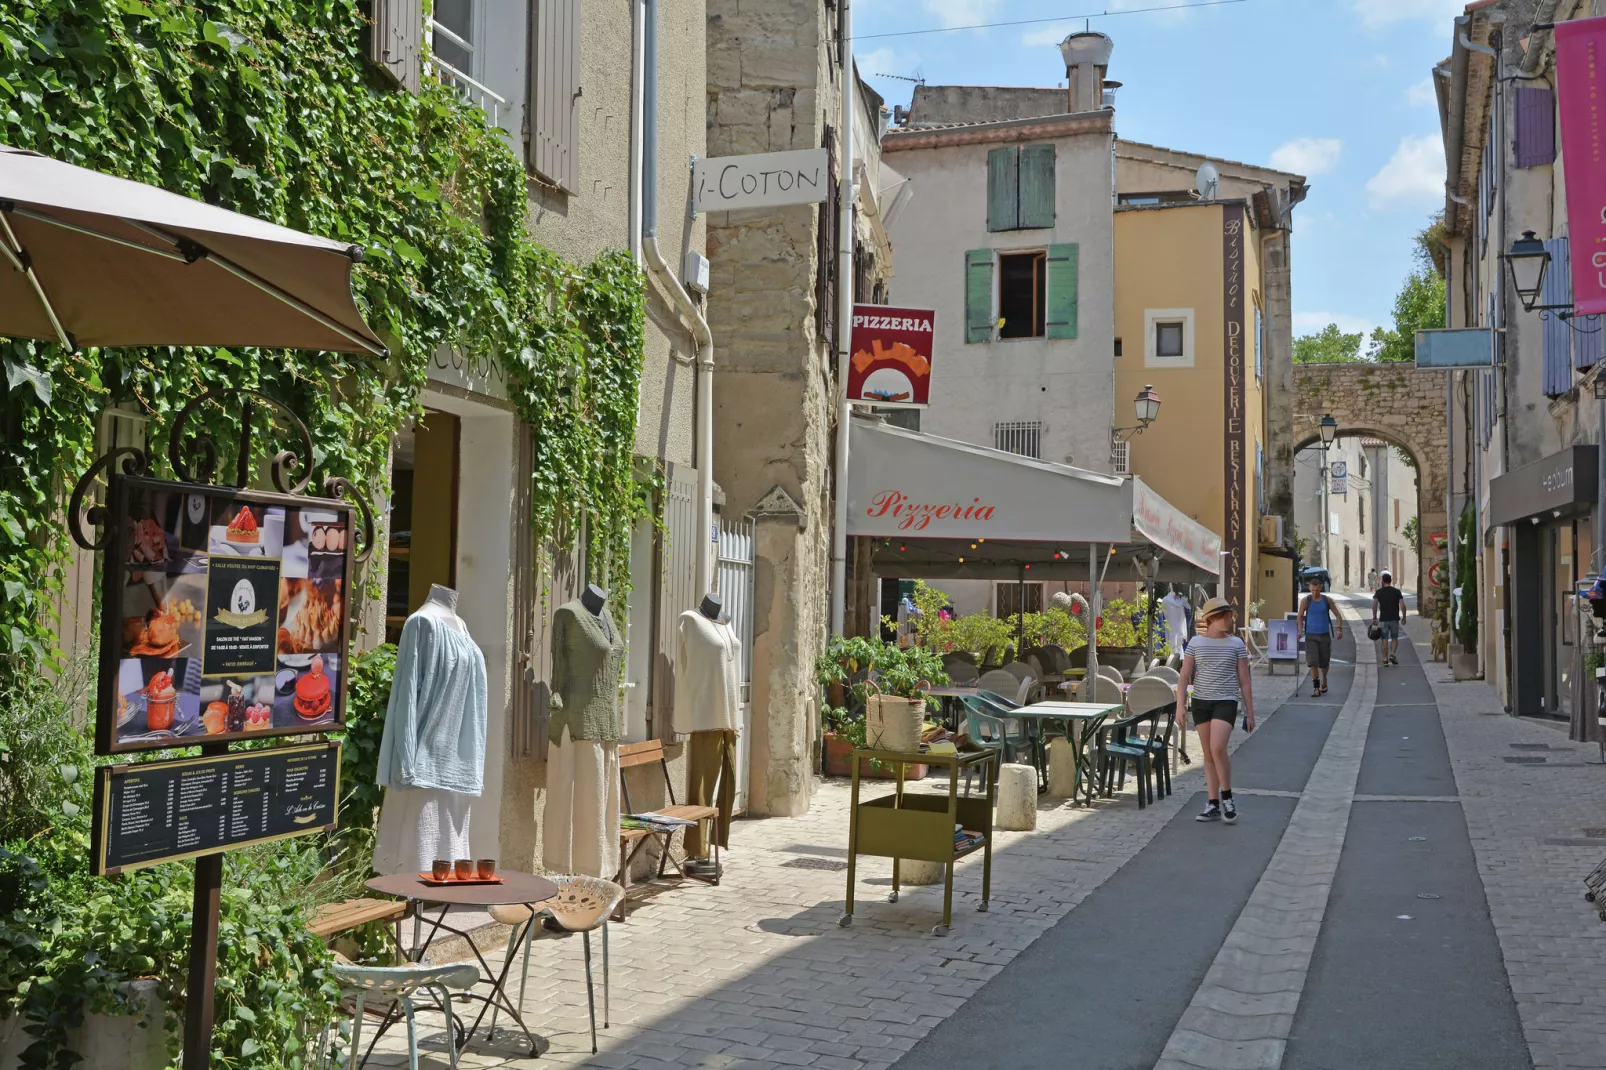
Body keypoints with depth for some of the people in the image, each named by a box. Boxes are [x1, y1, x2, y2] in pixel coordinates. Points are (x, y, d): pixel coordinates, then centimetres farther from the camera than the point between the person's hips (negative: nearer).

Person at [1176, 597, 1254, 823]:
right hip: (1201, 702, 2)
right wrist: (1180, 705, -10)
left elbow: (1244, 681, 3)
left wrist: (1250, 713, 2)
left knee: (1217, 749, -20)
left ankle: (1227, 797, 0)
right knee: (1208, 755, 7)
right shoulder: (1196, 643, 3)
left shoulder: (1236, 644, 1)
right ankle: (1214, 806, 14)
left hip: (1226, 702, -2)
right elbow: (1184, 677, 1)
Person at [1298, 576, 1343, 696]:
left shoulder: (1327, 600, 1)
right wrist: (1300, 630, -7)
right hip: (1311, 635, -1)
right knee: (1313, 662, -12)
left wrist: (1340, 629, -7)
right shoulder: (1305, 600, -1)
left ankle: (1324, 681, 37)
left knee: (1324, 662, 10)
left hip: (1324, 635, 1)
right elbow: (1300, 616, 6)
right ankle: (1316, 687, -6)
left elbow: (1337, 615, 6)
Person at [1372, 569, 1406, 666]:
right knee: (1394, 638, 14)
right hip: (1394, 619, 0)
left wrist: (1374, 618, 0)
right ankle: (1393, 654, -5)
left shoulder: (1378, 592, 0)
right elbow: (1403, 606, -6)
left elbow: (1374, 605, -8)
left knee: (1384, 639, 5)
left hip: (1383, 619, 0)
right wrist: (1404, 617, 4)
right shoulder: (1396, 591, -1)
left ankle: (1385, 659, 1)